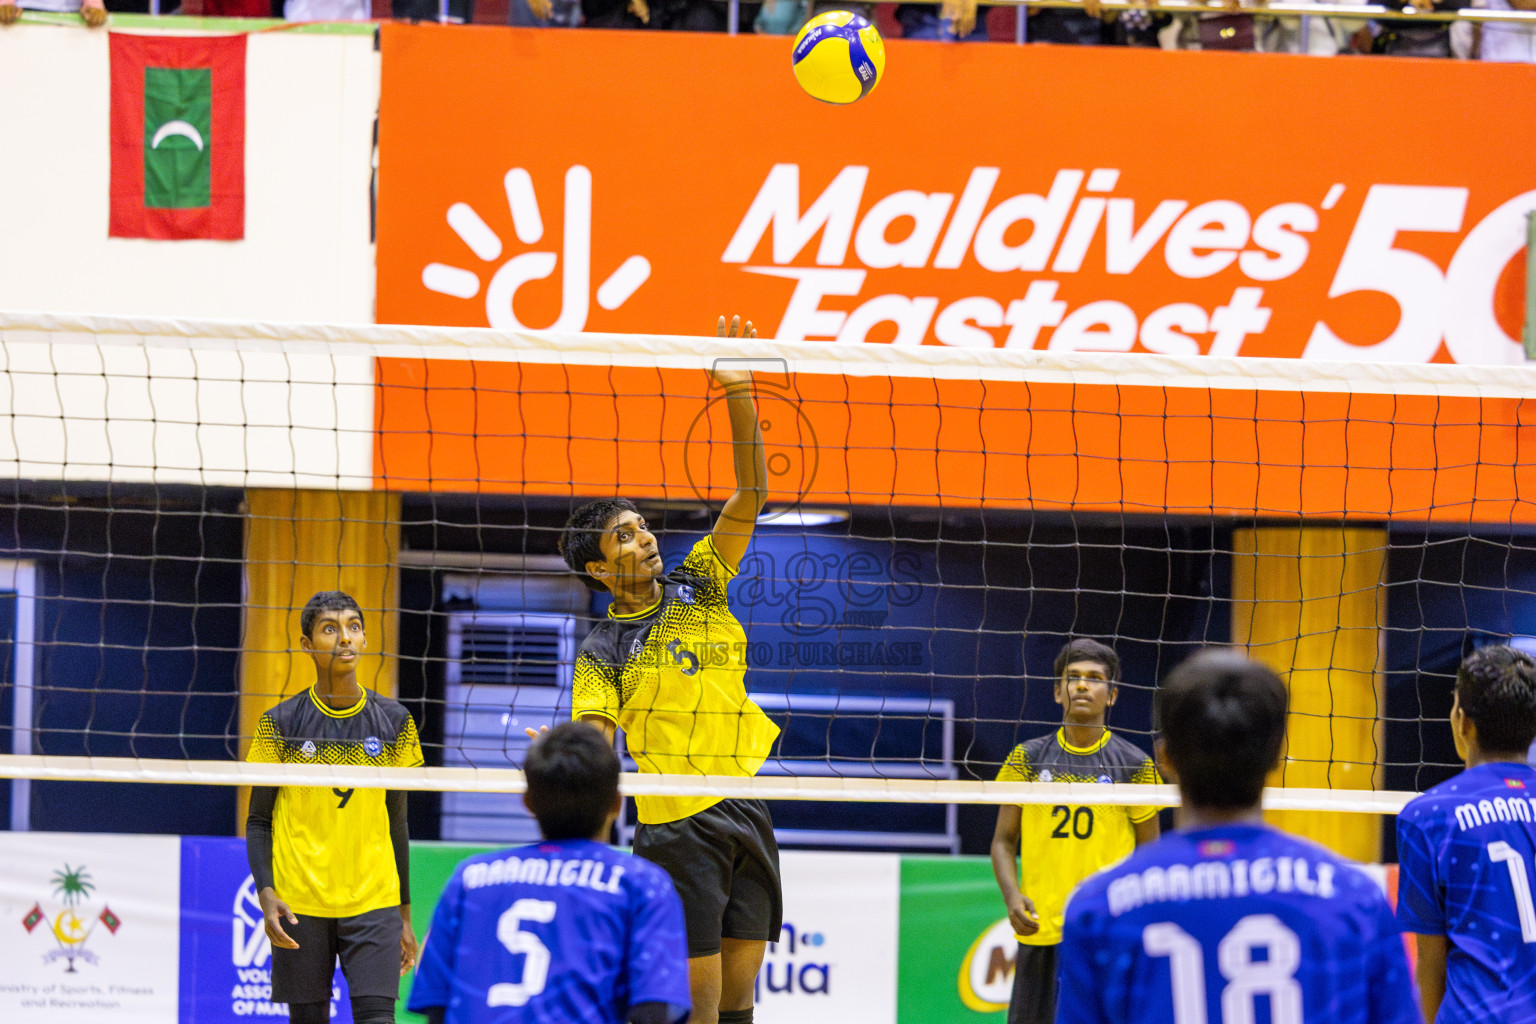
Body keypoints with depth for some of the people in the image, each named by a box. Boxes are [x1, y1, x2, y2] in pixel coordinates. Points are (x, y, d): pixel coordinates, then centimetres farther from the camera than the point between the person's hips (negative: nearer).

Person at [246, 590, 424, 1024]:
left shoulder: (393, 721, 7)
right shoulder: (281, 724, 1)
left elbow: (396, 823, 13)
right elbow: (259, 821, 4)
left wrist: (405, 914, 12)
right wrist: (266, 894, -12)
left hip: (374, 906, 1)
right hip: (300, 907, -1)